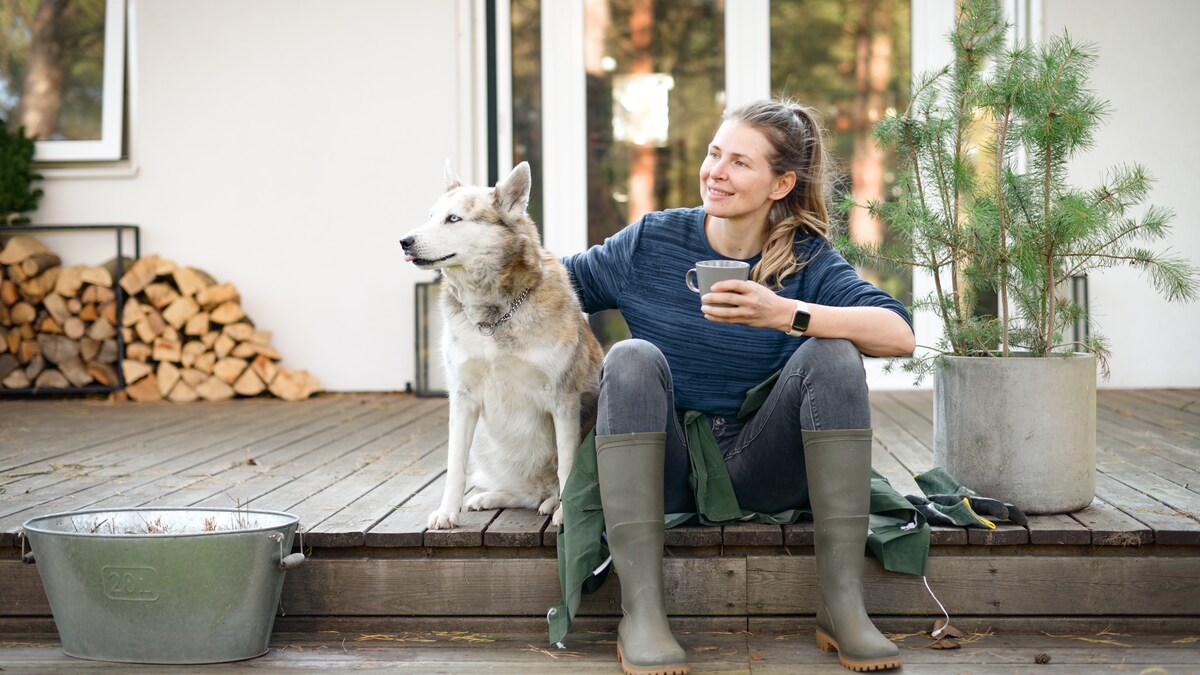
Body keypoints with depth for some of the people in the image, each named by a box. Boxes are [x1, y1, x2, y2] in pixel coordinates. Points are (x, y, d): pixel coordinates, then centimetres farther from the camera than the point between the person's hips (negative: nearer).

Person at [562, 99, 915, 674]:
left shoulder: (807, 262, -1)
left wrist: (786, 315, -31)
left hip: (759, 472, 0)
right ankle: (640, 612, -31)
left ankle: (842, 606, -24)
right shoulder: (653, 241, 4)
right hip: (667, 473, 1)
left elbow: (899, 334, -19)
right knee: (634, 357, -26)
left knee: (832, 352, -22)